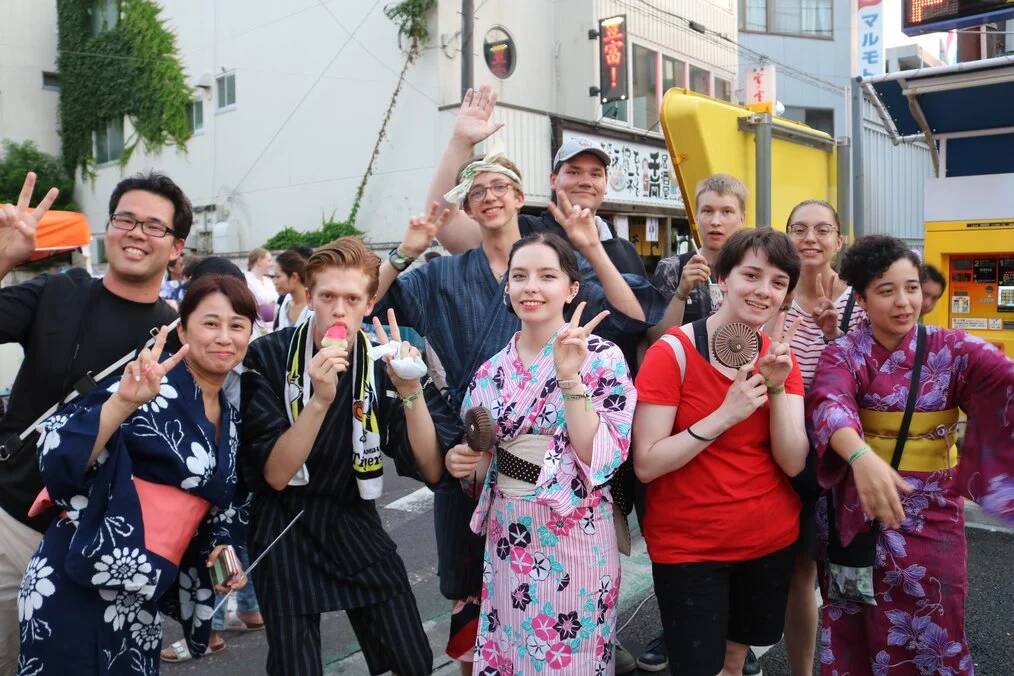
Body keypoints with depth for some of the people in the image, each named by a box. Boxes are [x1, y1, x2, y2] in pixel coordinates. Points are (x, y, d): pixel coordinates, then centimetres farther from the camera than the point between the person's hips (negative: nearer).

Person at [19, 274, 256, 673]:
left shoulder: (229, 420, 8)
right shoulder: (152, 387, -15)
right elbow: (59, 460, -24)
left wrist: (219, 551, 5)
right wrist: (123, 402, -37)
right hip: (74, 592, -7)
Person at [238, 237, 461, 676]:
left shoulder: (384, 362, -9)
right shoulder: (268, 357, -14)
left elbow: (431, 470, -13)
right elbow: (275, 475, -19)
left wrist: (411, 392, -29)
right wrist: (320, 399, -33)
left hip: (356, 524, 3)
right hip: (286, 531, -2)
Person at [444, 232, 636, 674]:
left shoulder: (601, 357, -11)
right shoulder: (493, 369, 3)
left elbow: (601, 459, -20)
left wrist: (569, 378, -27)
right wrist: (462, 461, -7)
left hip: (573, 538, -4)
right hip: (507, 536, 5)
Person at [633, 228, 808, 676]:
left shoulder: (781, 357, 0)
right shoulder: (672, 352, -17)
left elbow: (793, 464, -7)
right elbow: (646, 464, -20)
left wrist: (777, 387, -20)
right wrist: (725, 416, -27)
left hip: (770, 539, 5)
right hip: (687, 546, -5)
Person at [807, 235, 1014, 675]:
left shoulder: (952, 350, -5)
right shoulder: (843, 353, -7)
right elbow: (828, 404, -27)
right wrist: (861, 456, -48)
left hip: (931, 517, 0)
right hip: (858, 517, 0)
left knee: (929, 638, 14)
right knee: (855, 638, 15)